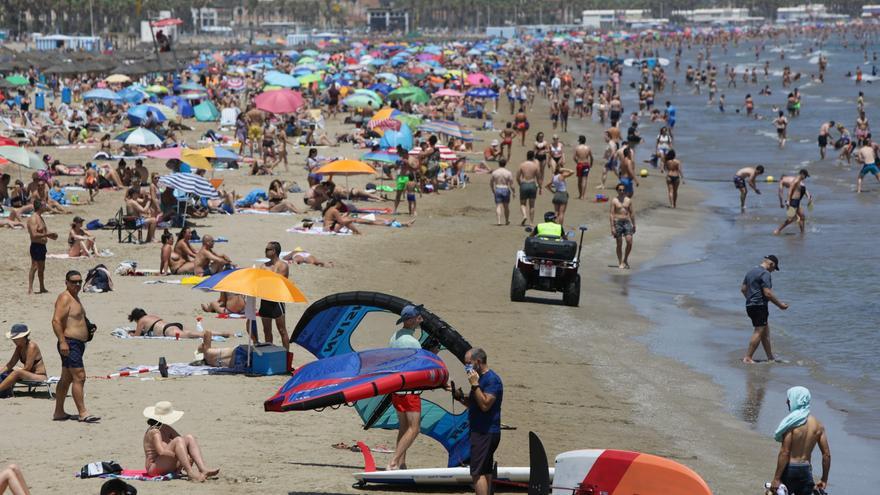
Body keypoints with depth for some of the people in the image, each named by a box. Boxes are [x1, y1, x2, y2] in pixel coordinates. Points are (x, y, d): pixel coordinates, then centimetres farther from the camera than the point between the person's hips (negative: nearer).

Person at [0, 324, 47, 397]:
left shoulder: (31, 346, -18)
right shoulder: (19, 347, 6)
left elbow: (27, 368, -20)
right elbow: (10, 364, 5)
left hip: (40, 377, -9)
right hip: (30, 375, 9)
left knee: (17, 372, -31)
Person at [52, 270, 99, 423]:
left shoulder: (74, 297, 18)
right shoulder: (65, 298, -14)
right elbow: (56, 320, -23)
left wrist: (89, 326, 22)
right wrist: (62, 341, -29)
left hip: (77, 344, 11)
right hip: (69, 344, -11)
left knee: (66, 379, 13)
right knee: (79, 377, -14)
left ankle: (59, 412, 18)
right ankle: (83, 414, -15)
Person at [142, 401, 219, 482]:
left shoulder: (167, 430, 14)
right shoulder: (154, 432, -15)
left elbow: (184, 441, 14)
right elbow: (161, 452, -29)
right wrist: (183, 457, -27)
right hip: (154, 468, -9)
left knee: (189, 438, -3)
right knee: (178, 441, -27)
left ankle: (203, 469, -20)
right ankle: (190, 473, -38)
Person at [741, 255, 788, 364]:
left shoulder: (751, 272, 15)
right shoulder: (765, 273, -14)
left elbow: (743, 289, 21)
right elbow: (768, 293, -20)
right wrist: (780, 304, -10)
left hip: (749, 305, 10)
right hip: (759, 306, -10)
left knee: (766, 330, 17)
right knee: (759, 332, -7)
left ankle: (770, 357, 21)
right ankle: (748, 358, -11)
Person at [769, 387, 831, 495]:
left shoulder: (791, 423, -13)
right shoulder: (817, 424, 5)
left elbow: (784, 452, -17)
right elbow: (827, 454, 5)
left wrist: (776, 479, -15)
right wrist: (824, 479, 13)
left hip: (789, 469, -5)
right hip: (806, 470, 5)